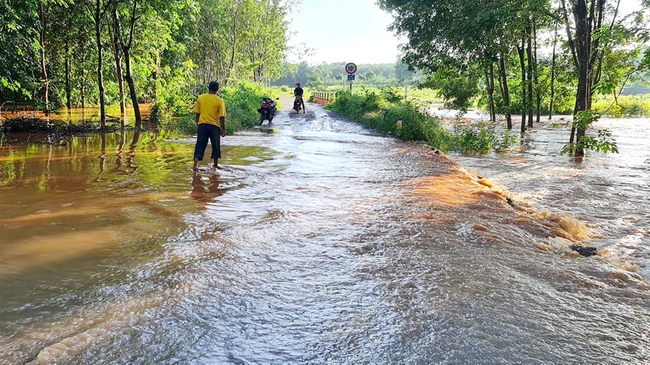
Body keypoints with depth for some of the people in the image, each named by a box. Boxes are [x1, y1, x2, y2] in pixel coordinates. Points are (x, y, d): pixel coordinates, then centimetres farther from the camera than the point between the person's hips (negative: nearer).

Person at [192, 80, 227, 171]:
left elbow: (197, 113, 6)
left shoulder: (200, 98, 2)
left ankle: (196, 164, -8)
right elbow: (222, 117, -6)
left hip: (202, 124, 2)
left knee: (200, 145, 4)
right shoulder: (219, 101, -5)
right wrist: (223, 129, 3)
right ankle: (216, 164, 25)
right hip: (214, 126, -1)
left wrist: (198, 125, 18)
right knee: (216, 145, 15)